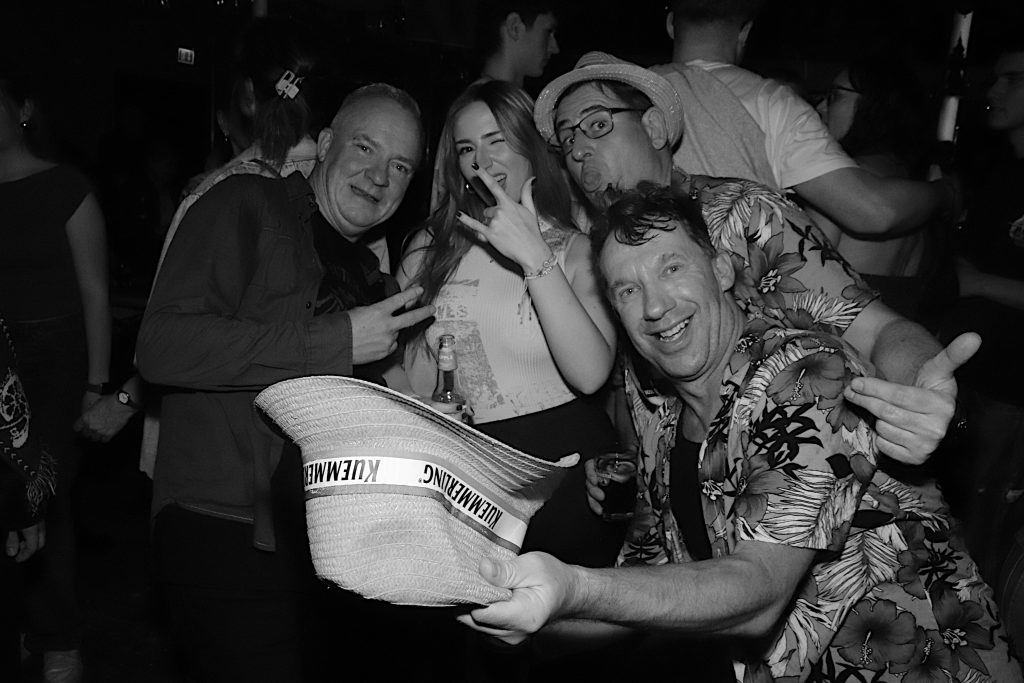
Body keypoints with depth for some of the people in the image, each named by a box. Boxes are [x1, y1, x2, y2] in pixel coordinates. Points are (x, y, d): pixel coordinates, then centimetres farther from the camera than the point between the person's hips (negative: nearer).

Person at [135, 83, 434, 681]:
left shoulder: (371, 273, 18)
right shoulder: (248, 206, -5)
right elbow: (163, 347, -20)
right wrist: (336, 340, -18)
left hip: (327, 545, 7)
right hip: (228, 536, -7)